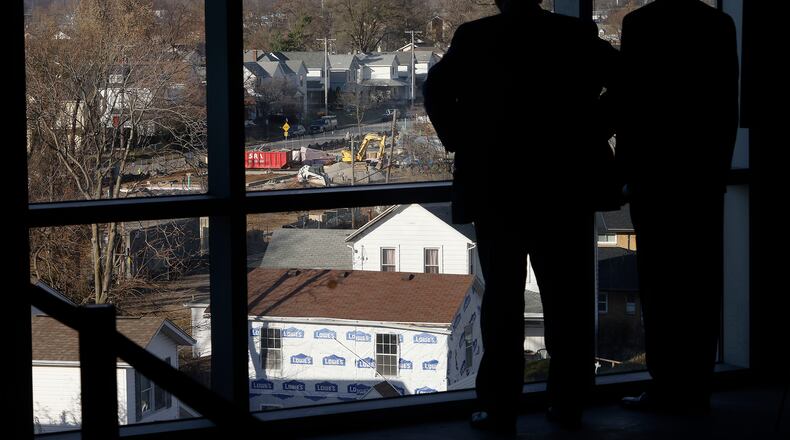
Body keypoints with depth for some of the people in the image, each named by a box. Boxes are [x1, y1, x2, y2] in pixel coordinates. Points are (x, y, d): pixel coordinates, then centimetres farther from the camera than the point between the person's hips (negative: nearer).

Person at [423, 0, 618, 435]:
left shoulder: (475, 37, -4)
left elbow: (436, 89, -13)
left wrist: (460, 144, -2)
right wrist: (589, 135, 1)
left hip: (495, 186, -1)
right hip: (564, 187, 1)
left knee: (502, 297, 3)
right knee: (566, 297, 9)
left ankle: (499, 407, 2)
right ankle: (568, 402, 13)